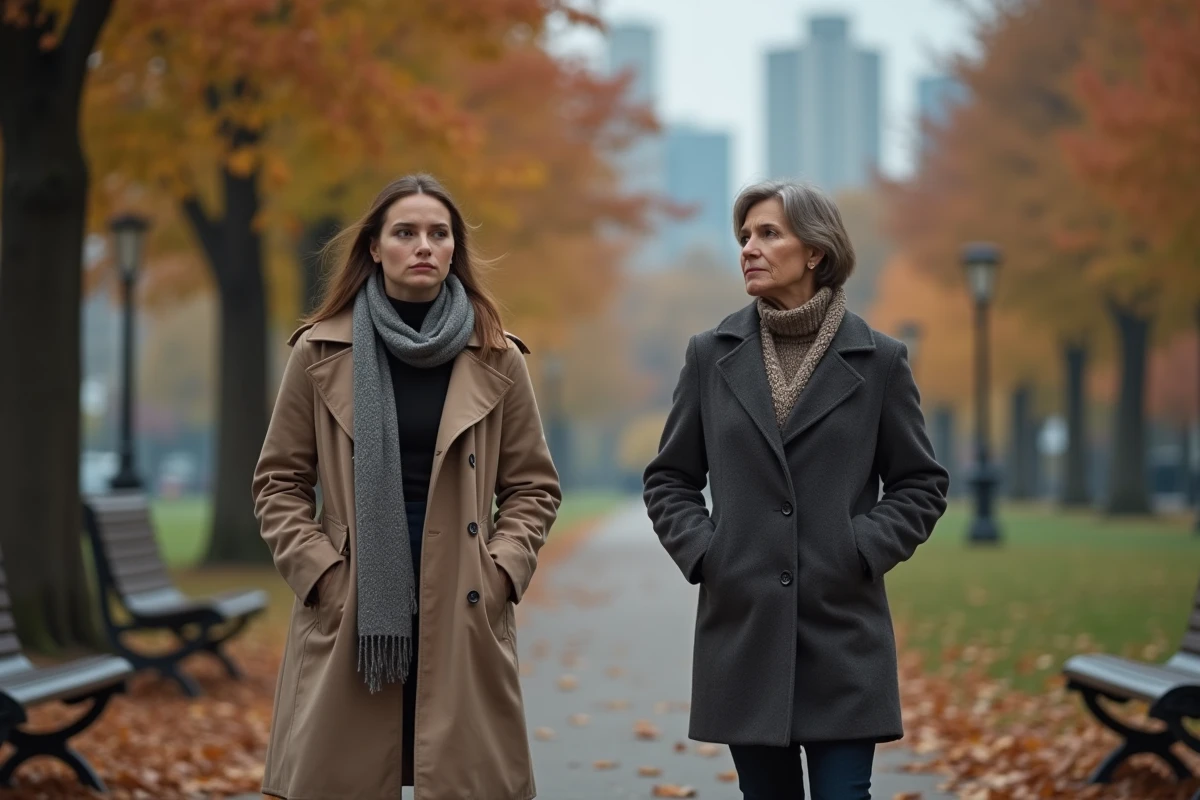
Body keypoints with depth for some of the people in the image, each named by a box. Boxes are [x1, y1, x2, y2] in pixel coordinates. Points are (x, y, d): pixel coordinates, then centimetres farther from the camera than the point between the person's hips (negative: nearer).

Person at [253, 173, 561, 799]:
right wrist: (320, 572, -4)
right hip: (351, 614, 0)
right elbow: (279, 482, 7)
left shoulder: (497, 360, 6)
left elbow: (534, 485, 10)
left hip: (461, 616, 1)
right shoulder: (321, 355, 4)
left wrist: (500, 572, -3)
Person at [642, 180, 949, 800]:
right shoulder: (712, 356, 5)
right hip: (742, 630, 2)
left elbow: (922, 485, 6)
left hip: (843, 634, -2)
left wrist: (864, 551, -7)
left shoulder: (877, 360, 1)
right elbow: (668, 479, 12)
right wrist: (700, 551, -3)